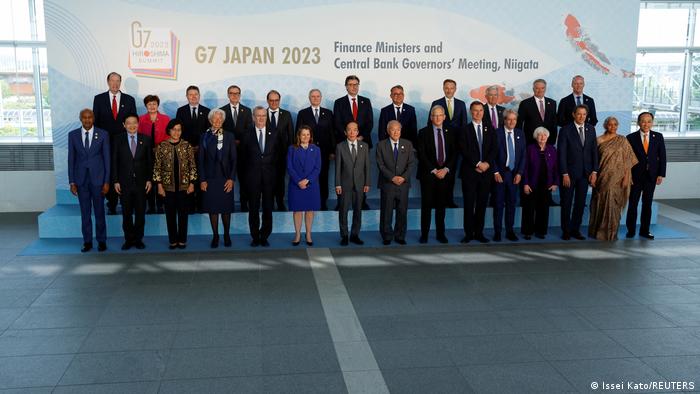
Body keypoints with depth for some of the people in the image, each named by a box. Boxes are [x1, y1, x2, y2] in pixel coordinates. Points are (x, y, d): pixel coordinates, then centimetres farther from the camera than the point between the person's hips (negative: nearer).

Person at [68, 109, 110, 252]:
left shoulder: (103, 134, -1)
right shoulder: (73, 135, 4)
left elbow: (107, 158, -1)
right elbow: (71, 159, 5)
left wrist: (107, 181, -5)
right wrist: (72, 182, 0)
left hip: (98, 178, -2)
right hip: (81, 179, 2)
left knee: (99, 211, 4)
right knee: (85, 212, 7)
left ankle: (101, 241, 15)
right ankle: (87, 241, 15)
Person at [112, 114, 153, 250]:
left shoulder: (146, 139, 2)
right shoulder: (118, 140, 2)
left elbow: (150, 161, 4)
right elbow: (115, 162, 2)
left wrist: (149, 179, -2)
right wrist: (115, 181, -3)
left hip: (141, 182, 0)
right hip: (125, 183, 0)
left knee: (140, 213, 6)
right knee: (126, 213, 6)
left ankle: (138, 239, 17)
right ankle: (128, 239, 16)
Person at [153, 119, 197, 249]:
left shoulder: (186, 146, 0)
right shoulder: (162, 146, -1)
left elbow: (192, 166, 2)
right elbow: (157, 167, 1)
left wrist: (192, 183, -3)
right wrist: (159, 185, -4)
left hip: (183, 185, 0)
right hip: (168, 186, 0)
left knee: (183, 213, 6)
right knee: (170, 214, 6)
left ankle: (182, 240, 16)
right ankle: (172, 240, 16)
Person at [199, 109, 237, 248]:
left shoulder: (229, 136, 3)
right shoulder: (205, 137, 3)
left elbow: (234, 159, 2)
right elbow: (201, 160, 3)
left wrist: (232, 179, -6)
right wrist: (202, 180, -3)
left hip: (226, 178, 0)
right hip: (210, 178, 0)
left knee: (226, 209, 5)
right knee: (212, 208, 5)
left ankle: (227, 235, 21)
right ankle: (215, 235, 16)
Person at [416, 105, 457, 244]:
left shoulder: (449, 133, 9)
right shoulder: (423, 132, 0)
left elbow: (454, 154, 6)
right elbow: (421, 154, -6)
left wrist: (446, 169, -7)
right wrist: (434, 170, -11)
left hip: (445, 173, 3)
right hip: (428, 174, -3)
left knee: (441, 205, 7)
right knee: (426, 205, 0)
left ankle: (440, 234, 15)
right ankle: (424, 234, 7)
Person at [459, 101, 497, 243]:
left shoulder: (490, 130, 13)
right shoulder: (465, 130, 2)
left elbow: (494, 149, 5)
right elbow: (464, 150, -7)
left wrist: (487, 163, -11)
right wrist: (477, 164, -14)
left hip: (486, 171, 3)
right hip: (469, 172, -3)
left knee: (482, 203, 6)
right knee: (469, 204, 0)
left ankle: (479, 232, 13)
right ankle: (468, 233, 6)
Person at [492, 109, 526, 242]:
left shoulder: (520, 134, 7)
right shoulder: (496, 133, -4)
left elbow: (523, 155, 6)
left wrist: (519, 173, -1)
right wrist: (496, 172, -10)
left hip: (514, 174, 3)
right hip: (499, 173, -3)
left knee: (511, 203, 6)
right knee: (498, 204, 1)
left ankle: (510, 231, 13)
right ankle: (497, 232, 8)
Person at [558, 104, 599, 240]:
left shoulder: (591, 129, 7)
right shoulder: (566, 130, -6)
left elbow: (594, 151, 8)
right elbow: (562, 154, -8)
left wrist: (594, 171, 1)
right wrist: (565, 174, -12)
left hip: (585, 173, 4)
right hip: (569, 172, -3)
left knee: (580, 203, 6)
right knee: (566, 203, 4)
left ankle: (575, 229, 16)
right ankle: (566, 231, 14)